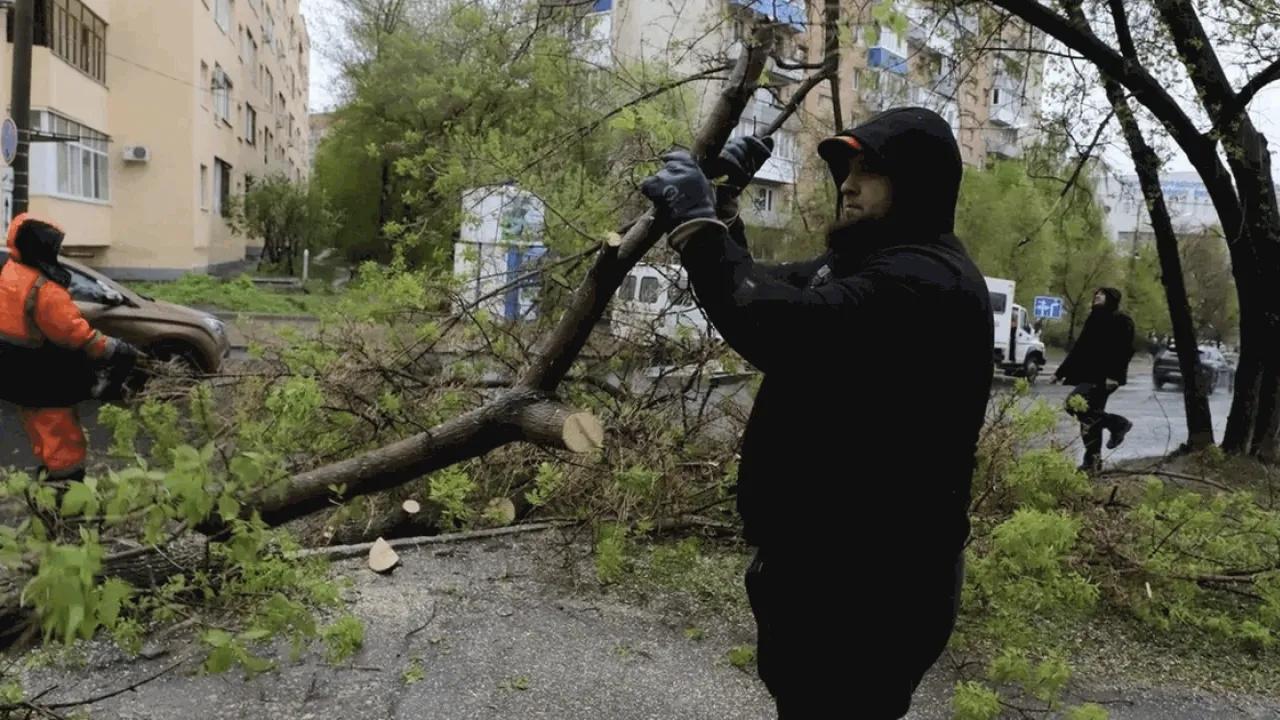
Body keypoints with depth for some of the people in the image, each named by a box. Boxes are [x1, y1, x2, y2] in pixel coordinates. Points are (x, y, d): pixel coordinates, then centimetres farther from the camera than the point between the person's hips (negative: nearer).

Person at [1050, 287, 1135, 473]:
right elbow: (1079, 349, 22)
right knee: (1089, 418, 6)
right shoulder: (1094, 320, 19)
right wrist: (1060, 372, 21)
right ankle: (1093, 462, 10)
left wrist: (1114, 375, -25)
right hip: (1089, 377, 8)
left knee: (1074, 403, -21)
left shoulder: (1121, 321, -3)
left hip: (1104, 378, -8)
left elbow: (1124, 351, -14)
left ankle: (1116, 424, -6)